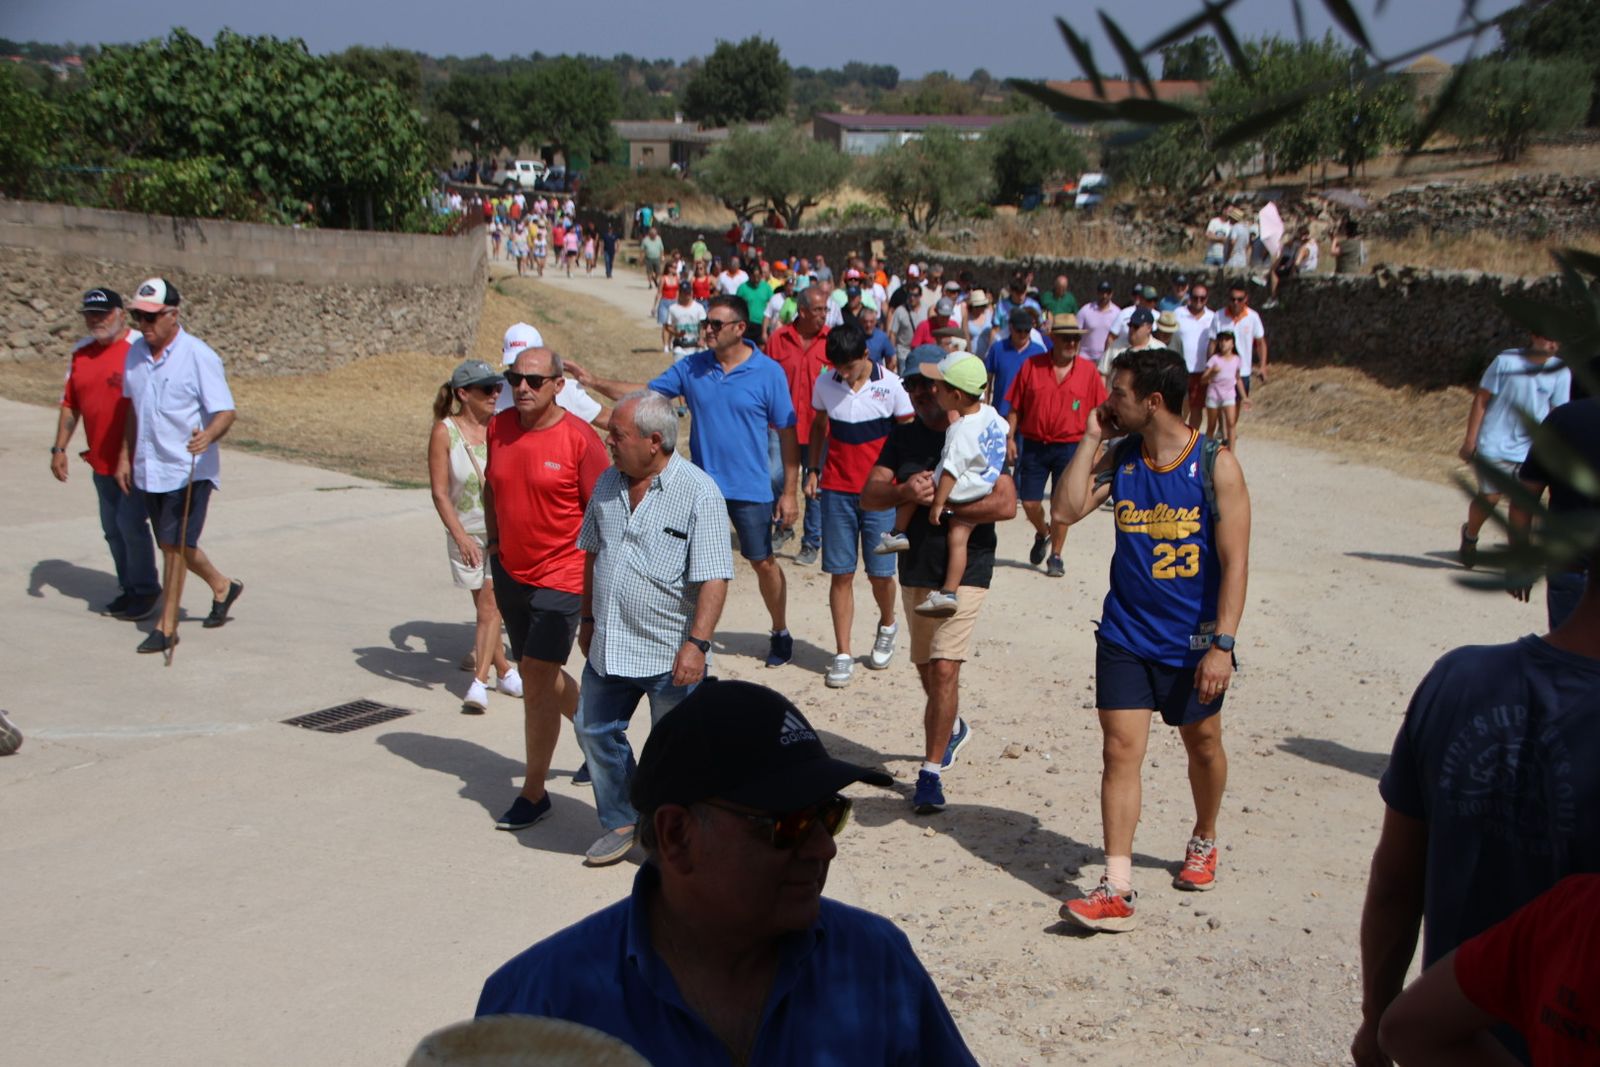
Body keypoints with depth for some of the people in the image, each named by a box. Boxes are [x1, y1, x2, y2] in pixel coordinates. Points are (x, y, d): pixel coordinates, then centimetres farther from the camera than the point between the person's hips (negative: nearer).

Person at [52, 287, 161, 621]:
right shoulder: (81, 353, 9)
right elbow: (70, 405, 15)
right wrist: (59, 448, 10)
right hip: (102, 461, 7)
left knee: (131, 524, -7)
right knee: (112, 528, 13)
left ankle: (146, 590, 8)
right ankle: (128, 588, 25)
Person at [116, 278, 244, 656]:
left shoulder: (199, 356, -14)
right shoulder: (135, 353, 6)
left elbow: (225, 411, -18)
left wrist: (208, 435, -38)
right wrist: (125, 456, 18)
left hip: (189, 468, -7)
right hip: (149, 468, 7)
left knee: (174, 545, -6)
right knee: (172, 545, 15)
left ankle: (167, 626, 3)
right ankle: (222, 586, 38)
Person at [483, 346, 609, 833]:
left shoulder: (580, 438, -15)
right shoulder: (498, 428, 2)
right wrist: (493, 541, 12)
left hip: (560, 578, -7)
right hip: (509, 573, 7)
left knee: (536, 683, -6)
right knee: (538, 674, 18)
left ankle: (534, 792, 7)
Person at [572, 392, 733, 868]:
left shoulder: (698, 492, -16)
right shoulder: (608, 483, 5)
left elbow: (714, 578, -21)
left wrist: (697, 643, -27)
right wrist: (588, 619, 19)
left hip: (670, 654, -7)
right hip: (609, 647, 7)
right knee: (595, 730, 16)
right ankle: (620, 822, 35)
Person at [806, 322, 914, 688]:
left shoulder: (891, 385, -6)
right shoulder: (824, 384, 1)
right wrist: (812, 470, 10)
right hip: (836, 490, 2)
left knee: (879, 573, 2)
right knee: (840, 574, 1)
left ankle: (887, 626, 34)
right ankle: (843, 655, 8)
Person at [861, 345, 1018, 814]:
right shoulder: (902, 437, 8)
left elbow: (1006, 504, -16)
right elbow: (869, 495, -2)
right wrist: (905, 492, -23)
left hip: (964, 570, -5)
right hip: (914, 569, 5)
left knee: (944, 669, -14)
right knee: (927, 671, 17)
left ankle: (931, 771, -8)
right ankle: (953, 728, 46)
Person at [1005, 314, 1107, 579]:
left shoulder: (1088, 372, -1)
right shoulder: (1032, 366, 0)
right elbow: (1015, 406, 4)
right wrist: (1010, 437, -3)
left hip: (1070, 447, -1)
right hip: (1034, 445, 1)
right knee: (1029, 502, 4)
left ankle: (1055, 556, 17)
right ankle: (1042, 533, 36)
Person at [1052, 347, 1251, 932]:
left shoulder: (1216, 465, -12)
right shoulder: (1120, 458, 1)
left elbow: (1234, 562, -14)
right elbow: (1065, 509, -9)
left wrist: (1222, 644, -19)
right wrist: (1091, 438, -9)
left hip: (1193, 639, -2)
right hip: (1126, 636, 3)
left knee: (1203, 744, 16)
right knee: (1120, 750, -6)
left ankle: (1204, 841, 44)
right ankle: (1117, 890, -6)